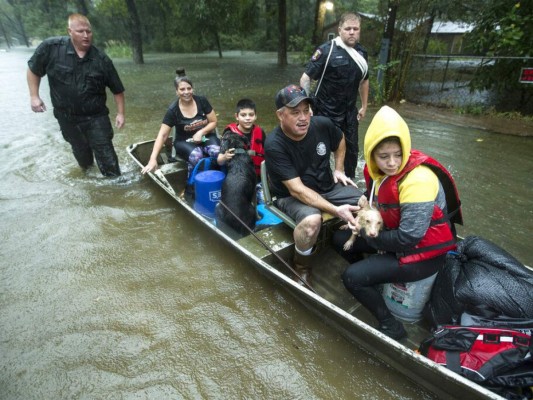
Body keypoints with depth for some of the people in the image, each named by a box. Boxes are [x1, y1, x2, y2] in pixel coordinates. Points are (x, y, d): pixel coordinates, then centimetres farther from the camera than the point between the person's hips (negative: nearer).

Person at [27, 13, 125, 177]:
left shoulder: (101, 59, -10)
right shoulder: (51, 47, -11)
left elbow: (117, 89, -2)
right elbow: (33, 70, 3)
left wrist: (120, 113, -5)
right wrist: (34, 96, -3)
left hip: (96, 116, -1)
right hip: (67, 117, 2)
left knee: (105, 153, -2)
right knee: (80, 150, 21)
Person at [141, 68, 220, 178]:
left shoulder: (201, 101, -6)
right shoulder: (173, 110, -11)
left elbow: (213, 122, 0)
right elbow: (162, 135, -12)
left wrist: (201, 132, -19)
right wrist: (153, 159, -21)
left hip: (205, 137, 2)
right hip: (184, 142, -1)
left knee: (217, 152, -33)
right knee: (196, 156, -36)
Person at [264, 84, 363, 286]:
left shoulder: (322, 124, -10)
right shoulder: (274, 145, -25)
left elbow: (340, 141, 17)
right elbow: (297, 189, -29)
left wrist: (339, 169, 9)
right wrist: (335, 210, -34)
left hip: (328, 186, 6)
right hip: (292, 195, -5)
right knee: (312, 220, -37)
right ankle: (301, 267, -7)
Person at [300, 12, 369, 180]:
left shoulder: (362, 53, 5)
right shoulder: (327, 50, -13)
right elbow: (305, 78, -14)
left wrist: (364, 106, 17)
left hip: (349, 112, 6)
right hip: (325, 112, -5)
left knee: (352, 148, 14)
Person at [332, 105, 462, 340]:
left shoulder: (419, 180, -29)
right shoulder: (377, 169, -5)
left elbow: (408, 238, -30)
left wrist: (367, 233, -15)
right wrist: (366, 202, -8)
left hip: (423, 253, -8)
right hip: (395, 235, 9)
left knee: (352, 278, -16)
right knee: (340, 239, 9)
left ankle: (390, 326, 4)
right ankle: (371, 278, 22)